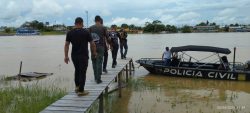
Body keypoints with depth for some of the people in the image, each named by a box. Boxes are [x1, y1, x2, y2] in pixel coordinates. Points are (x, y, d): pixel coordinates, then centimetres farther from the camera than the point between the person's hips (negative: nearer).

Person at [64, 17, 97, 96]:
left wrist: (66, 56, 6)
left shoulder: (70, 33, 3)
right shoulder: (86, 32, -6)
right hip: (83, 56, -4)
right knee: (82, 72, 1)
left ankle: (77, 87, 27)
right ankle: (81, 91, 3)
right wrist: (94, 52, 12)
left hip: (74, 56, 4)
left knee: (77, 70, 23)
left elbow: (66, 45, 2)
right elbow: (92, 44, -3)